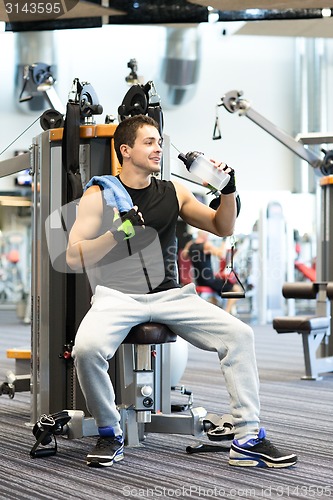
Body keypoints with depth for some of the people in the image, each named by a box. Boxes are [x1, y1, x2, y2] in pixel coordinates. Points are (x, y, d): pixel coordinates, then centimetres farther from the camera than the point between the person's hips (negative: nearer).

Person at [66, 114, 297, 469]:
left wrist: (228, 190, 1)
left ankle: (247, 440, -7)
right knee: (87, 347, -33)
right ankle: (110, 436, -6)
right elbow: (74, 258, -5)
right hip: (117, 296, -3)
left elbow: (222, 228, 18)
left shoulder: (173, 192, 11)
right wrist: (120, 231, -18)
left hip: (170, 295, 3)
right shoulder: (99, 195, 1)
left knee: (240, 334, -15)